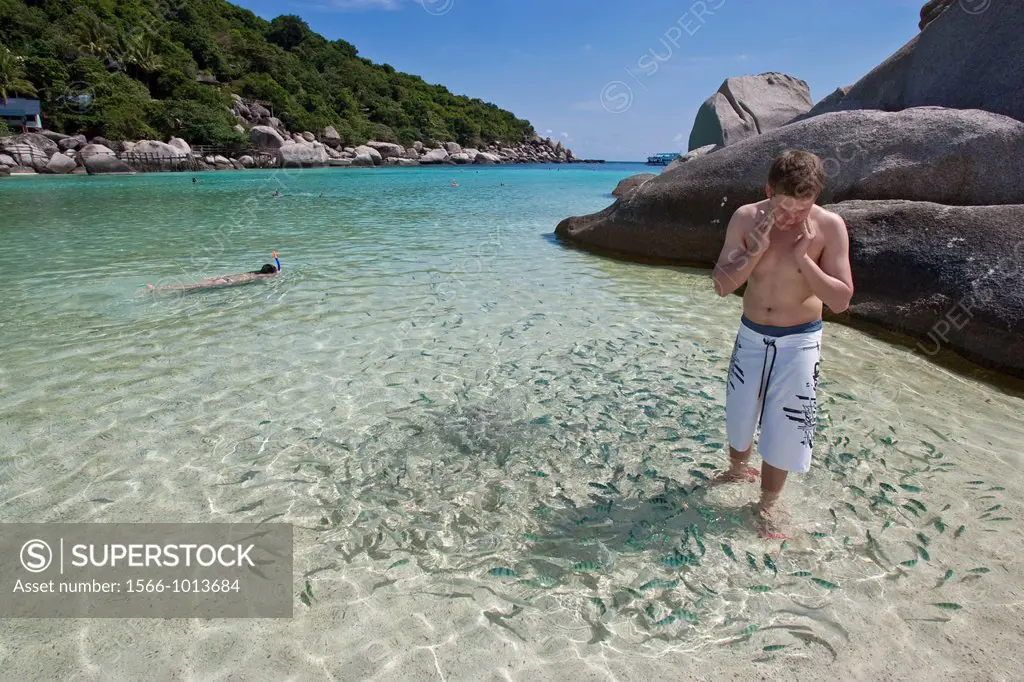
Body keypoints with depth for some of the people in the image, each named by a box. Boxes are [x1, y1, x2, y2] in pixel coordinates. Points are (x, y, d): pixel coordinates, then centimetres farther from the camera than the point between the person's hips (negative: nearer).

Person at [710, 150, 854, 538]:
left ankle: (767, 506, 25)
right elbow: (722, 285, -12)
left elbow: (841, 300, -16)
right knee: (739, 416, 16)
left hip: (799, 342, -2)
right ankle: (738, 469, 47)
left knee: (783, 428, 4)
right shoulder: (746, 218, -11)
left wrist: (802, 257, -25)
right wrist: (757, 250, -25)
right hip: (751, 336, 2)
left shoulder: (830, 226, -14)